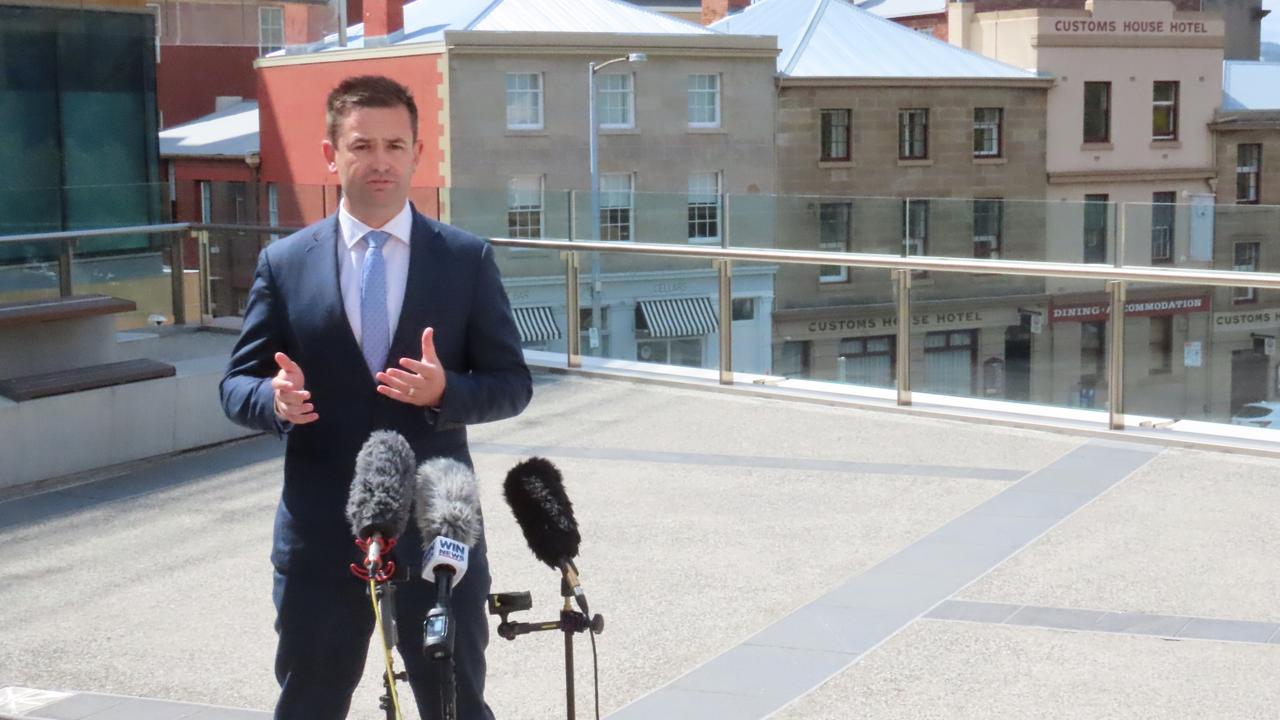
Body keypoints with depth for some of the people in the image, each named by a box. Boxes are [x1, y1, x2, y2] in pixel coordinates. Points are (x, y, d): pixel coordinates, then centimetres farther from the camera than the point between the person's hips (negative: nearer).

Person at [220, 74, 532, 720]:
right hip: (320, 537, 1)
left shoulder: (467, 259, 1)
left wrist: (445, 391, -21)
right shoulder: (284, 263, 3)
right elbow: (237, 384, 5)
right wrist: (275, 399, -19)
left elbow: (512, 383, 0)